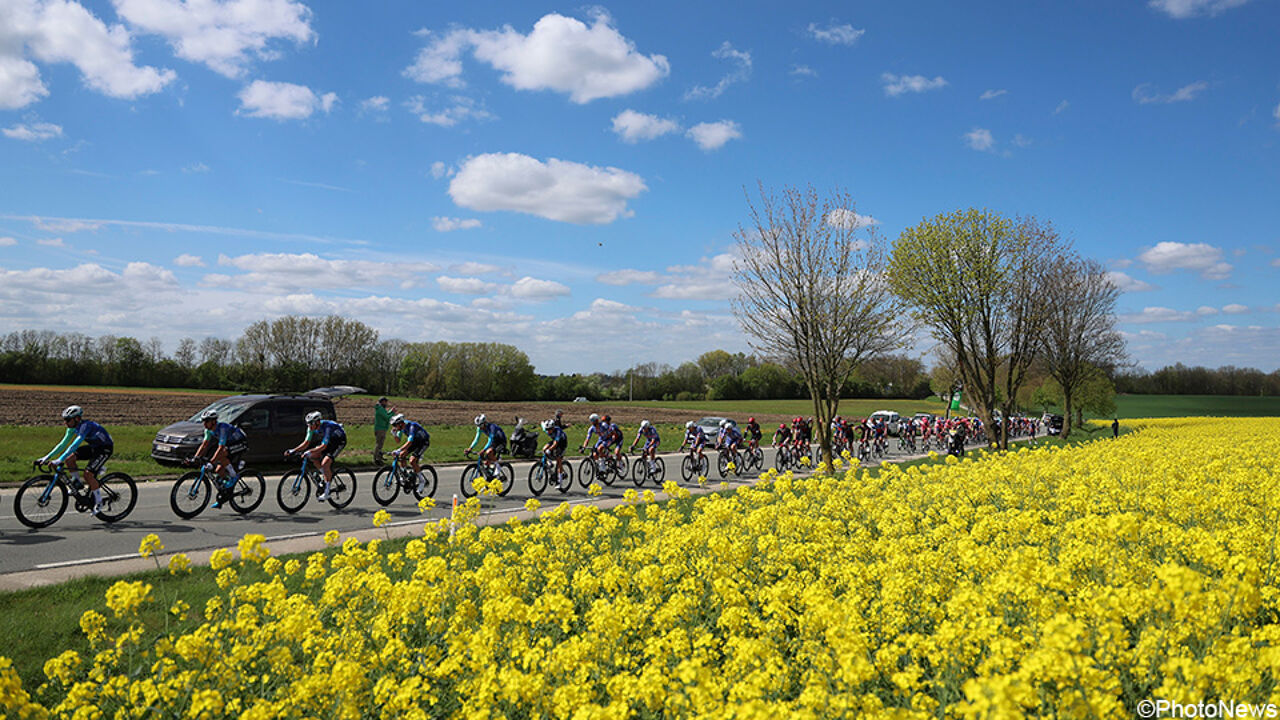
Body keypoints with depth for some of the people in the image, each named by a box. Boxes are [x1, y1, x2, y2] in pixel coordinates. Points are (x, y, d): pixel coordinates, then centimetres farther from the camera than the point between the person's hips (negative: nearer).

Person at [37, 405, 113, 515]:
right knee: (69, 459, -9)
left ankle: (99, 503, -4)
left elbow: (75, 445, -37)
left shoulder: (85, 426, -28)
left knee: (88, 474, -19)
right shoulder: (73, 428, -2)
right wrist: (47, 457, -4)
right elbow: (63, 444, 3)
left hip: (105, 448, -8)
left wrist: (59, 460, -43)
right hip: (93, 447, 8)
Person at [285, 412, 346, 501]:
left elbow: (323, 446, -40)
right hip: (330, 441, 8)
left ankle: (326, 492, -13)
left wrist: (310, 452, -50)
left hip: (339, 441, -8)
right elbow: (306, 442, -7)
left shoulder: (326, 427, -34)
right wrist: (294, 450, -19)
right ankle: (329, 474, 8)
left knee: (325, 463, -23)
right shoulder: (312, 427, -12)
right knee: (312, 456, -9)